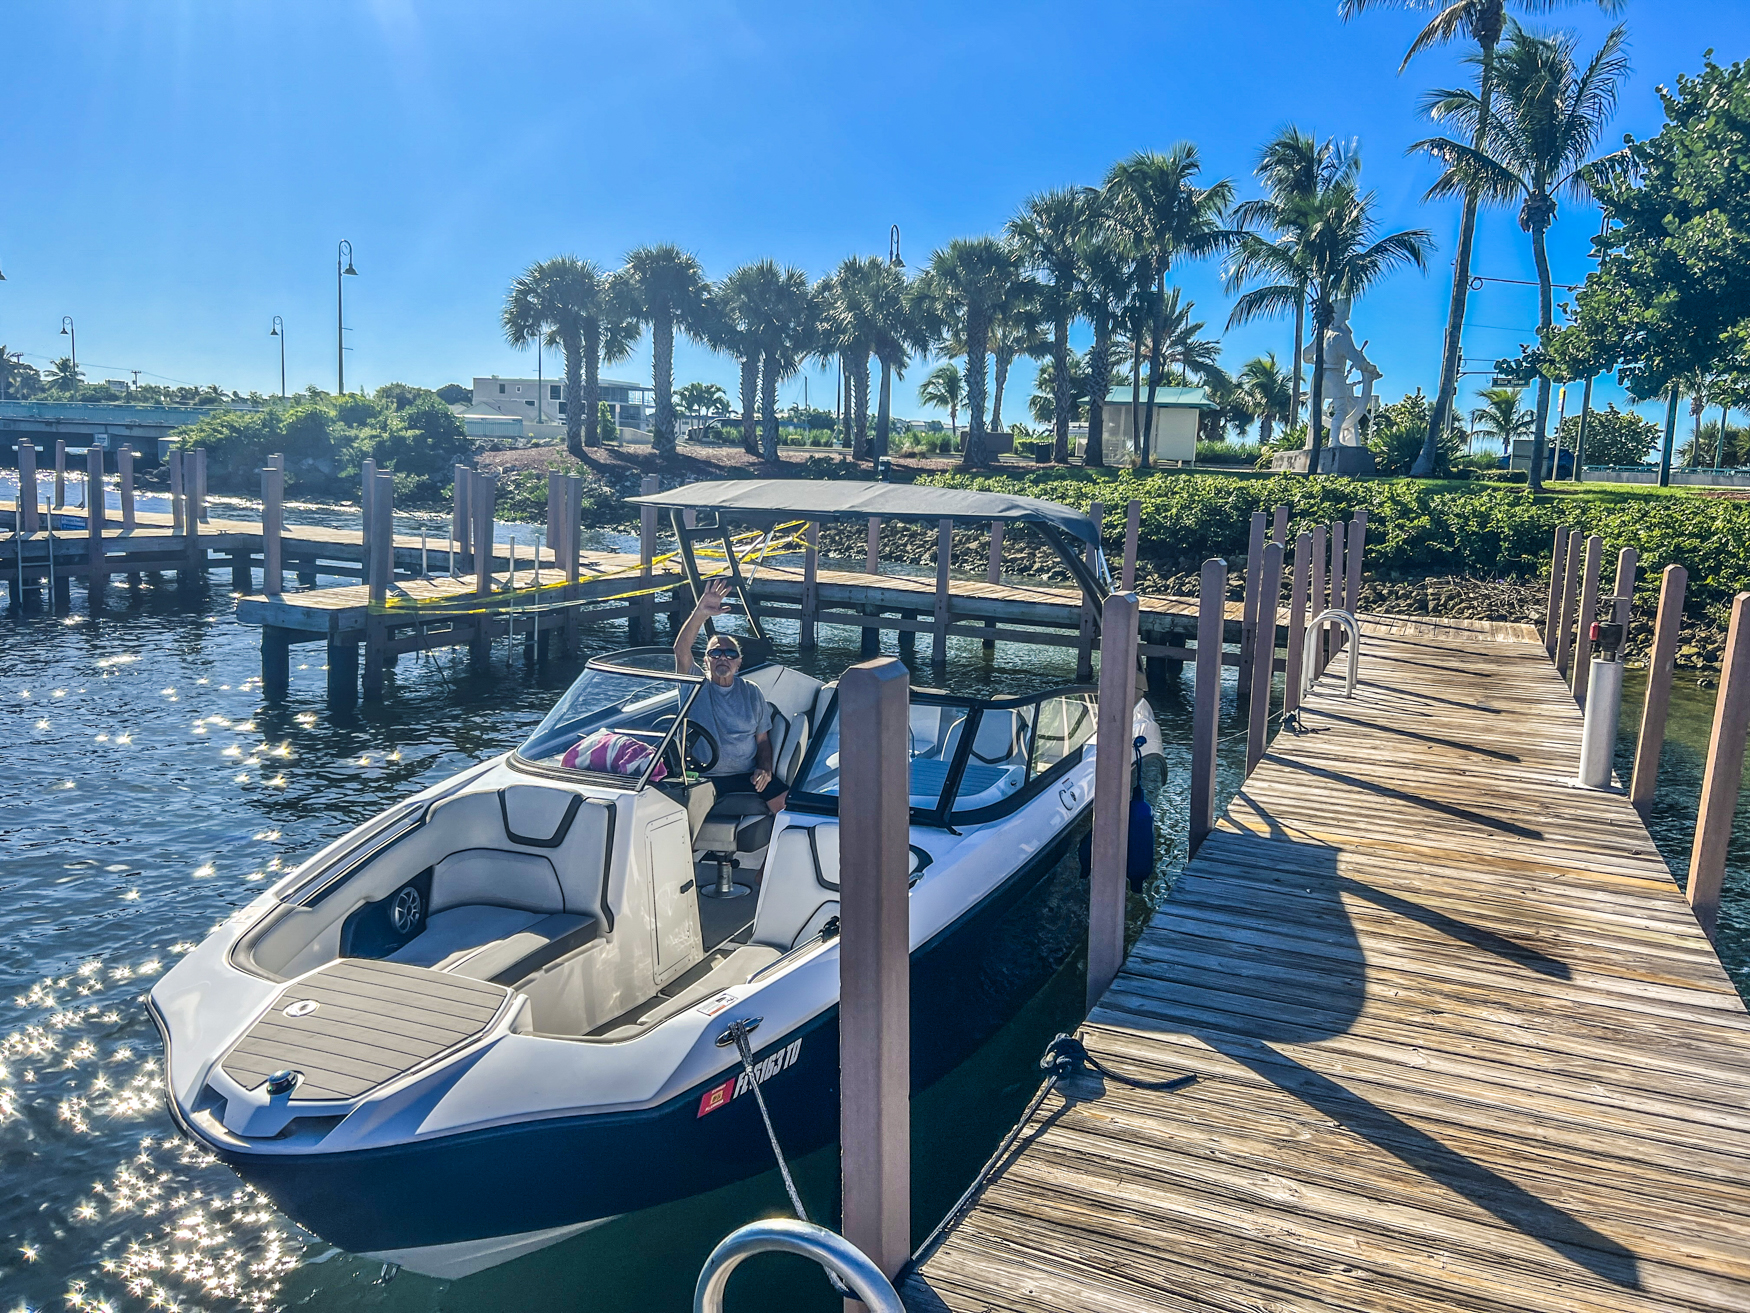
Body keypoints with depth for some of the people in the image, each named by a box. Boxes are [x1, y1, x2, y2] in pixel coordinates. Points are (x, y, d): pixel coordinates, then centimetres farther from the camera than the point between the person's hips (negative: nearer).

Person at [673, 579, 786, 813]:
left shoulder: (751, 693, 12)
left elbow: (762, 739, 14)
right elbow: (681, 650, -16)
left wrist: (765, 769, -7)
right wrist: (700, 613, -32)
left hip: (748, 775, 2)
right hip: (704, 777, -2)